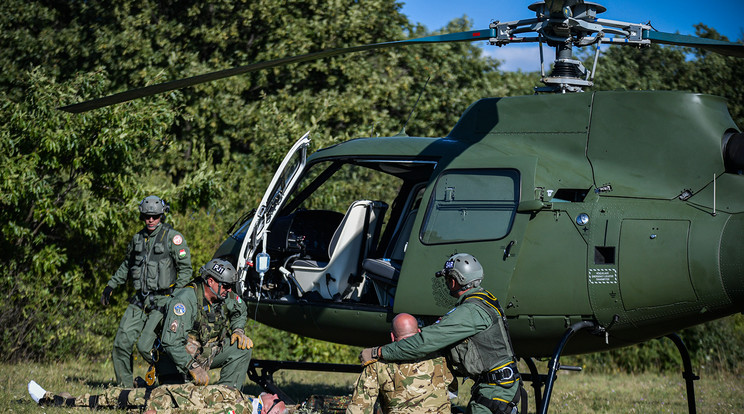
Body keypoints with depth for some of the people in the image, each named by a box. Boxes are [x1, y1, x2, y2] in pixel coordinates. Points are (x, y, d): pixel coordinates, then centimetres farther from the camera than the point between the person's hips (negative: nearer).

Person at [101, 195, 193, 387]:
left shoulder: (173, 237, -4)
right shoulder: (138, 238, 14)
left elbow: (186, 269, -5)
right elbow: (126, 265, 29)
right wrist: (110, 286, 24)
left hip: (162, 300, -6)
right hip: (140, 300, 6)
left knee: (144, 346, -16)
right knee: (121, 344, -1)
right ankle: (125, 388, 10)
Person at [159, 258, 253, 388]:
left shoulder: (225, 297, -4)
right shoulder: (185, 299, -26)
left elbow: (241, 311, 23)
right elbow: (171, 342, -31)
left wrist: (238, 330, 2)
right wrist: (193, 367, -32)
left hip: (210, 351, 7)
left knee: (242, 348, -9)